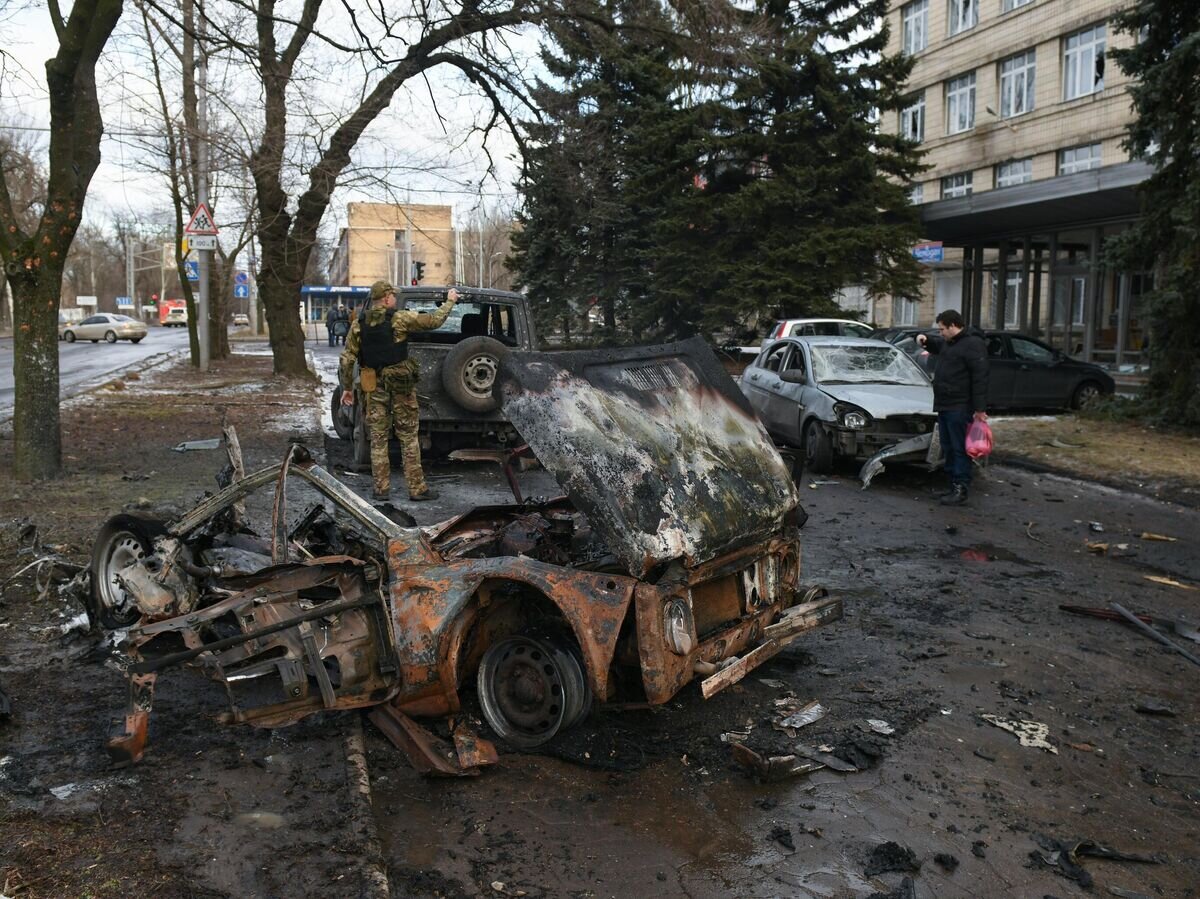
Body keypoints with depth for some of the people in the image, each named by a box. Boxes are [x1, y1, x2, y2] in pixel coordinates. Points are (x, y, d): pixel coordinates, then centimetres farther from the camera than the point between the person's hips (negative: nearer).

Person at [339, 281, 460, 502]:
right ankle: (417, 488, 7)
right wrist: (450, 301, 11)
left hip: (374, 387, 3)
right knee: (408, 437, 4)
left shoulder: (358, 324, 3)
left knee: (378, 438, 9)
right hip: (400, 385, -3)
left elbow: (346, 359, 3)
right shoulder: (399, 318, -10)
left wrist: (347, 388, 12)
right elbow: (433, 320, -5)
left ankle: (381, 488, 11)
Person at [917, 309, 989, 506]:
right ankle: (954, 485, 20)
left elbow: (980, 378, -19)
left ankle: (960, 489, -6)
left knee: (959, 449, -8)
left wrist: (980, 408, -23)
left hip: (959, 408, -10)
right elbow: (937, 346, 42)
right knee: (948, 448, 13)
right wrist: (926, 340, 18)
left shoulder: (973, 344, -13)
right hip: (944, 406, 10)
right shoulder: (948, 343, 17)